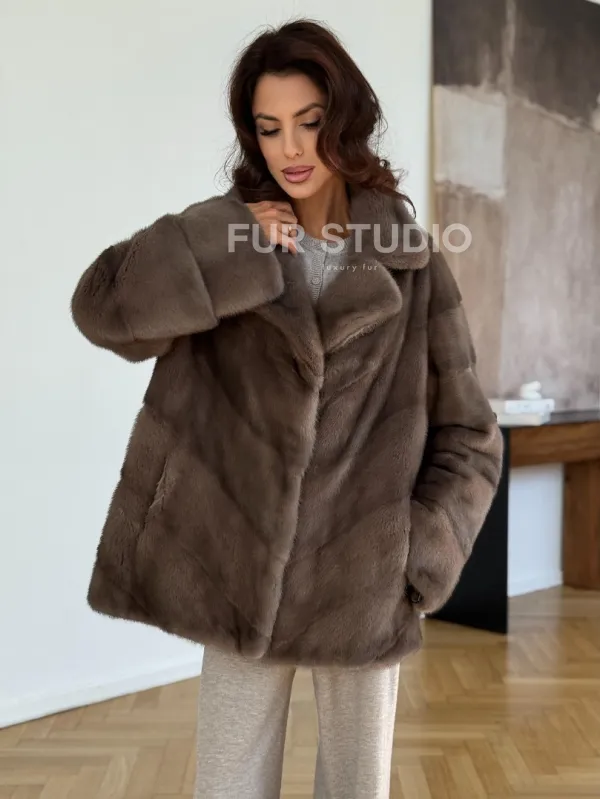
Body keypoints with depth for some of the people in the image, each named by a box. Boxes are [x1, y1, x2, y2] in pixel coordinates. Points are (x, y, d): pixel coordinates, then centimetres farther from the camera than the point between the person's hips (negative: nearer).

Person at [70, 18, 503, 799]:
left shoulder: (411, 263, -3)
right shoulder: (227, 243, 0)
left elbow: (468, 436, 2)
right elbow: (102, 304, -16)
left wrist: (417, 556, -6)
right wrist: (240, 250, -19)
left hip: (363, 589, 0)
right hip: (241, 580, 1)